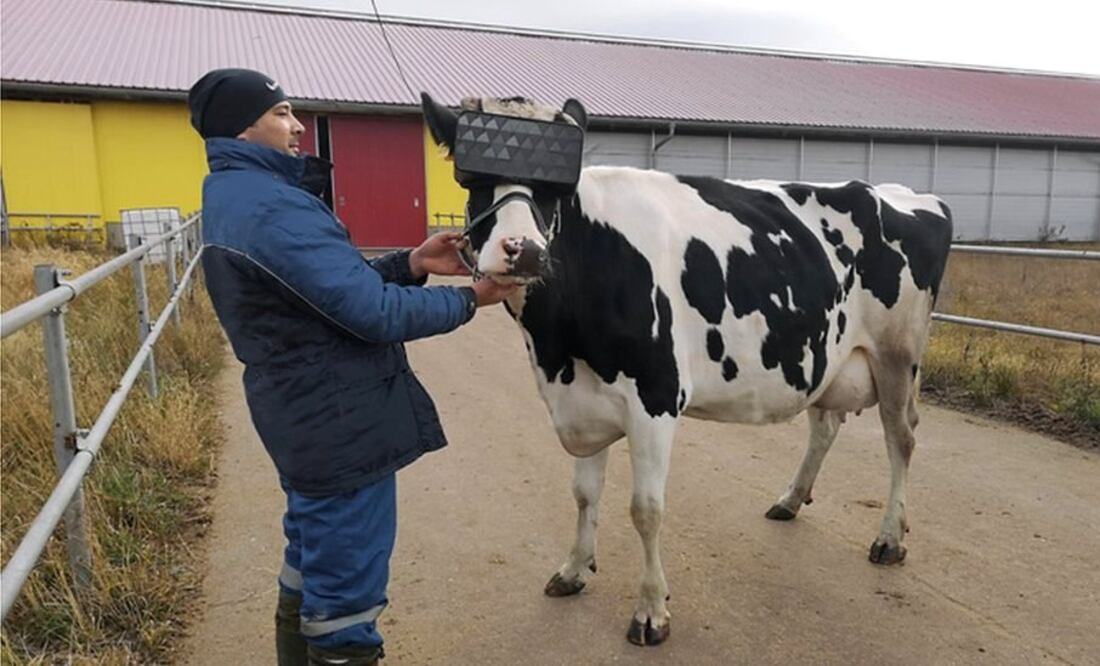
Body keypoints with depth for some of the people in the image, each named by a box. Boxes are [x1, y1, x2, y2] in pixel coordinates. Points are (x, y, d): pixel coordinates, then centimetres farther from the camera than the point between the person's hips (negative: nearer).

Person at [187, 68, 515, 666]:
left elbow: (335, 282, 13)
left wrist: (410, 264, 1)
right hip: (341, 422, -11)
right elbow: (375, 313, -24)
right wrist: (469, 299, -11)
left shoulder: (234, 196, 12)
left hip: (307, 416, 11)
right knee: (345, 591, 5)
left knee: (311, 571, 26)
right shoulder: (272, 207, -22)